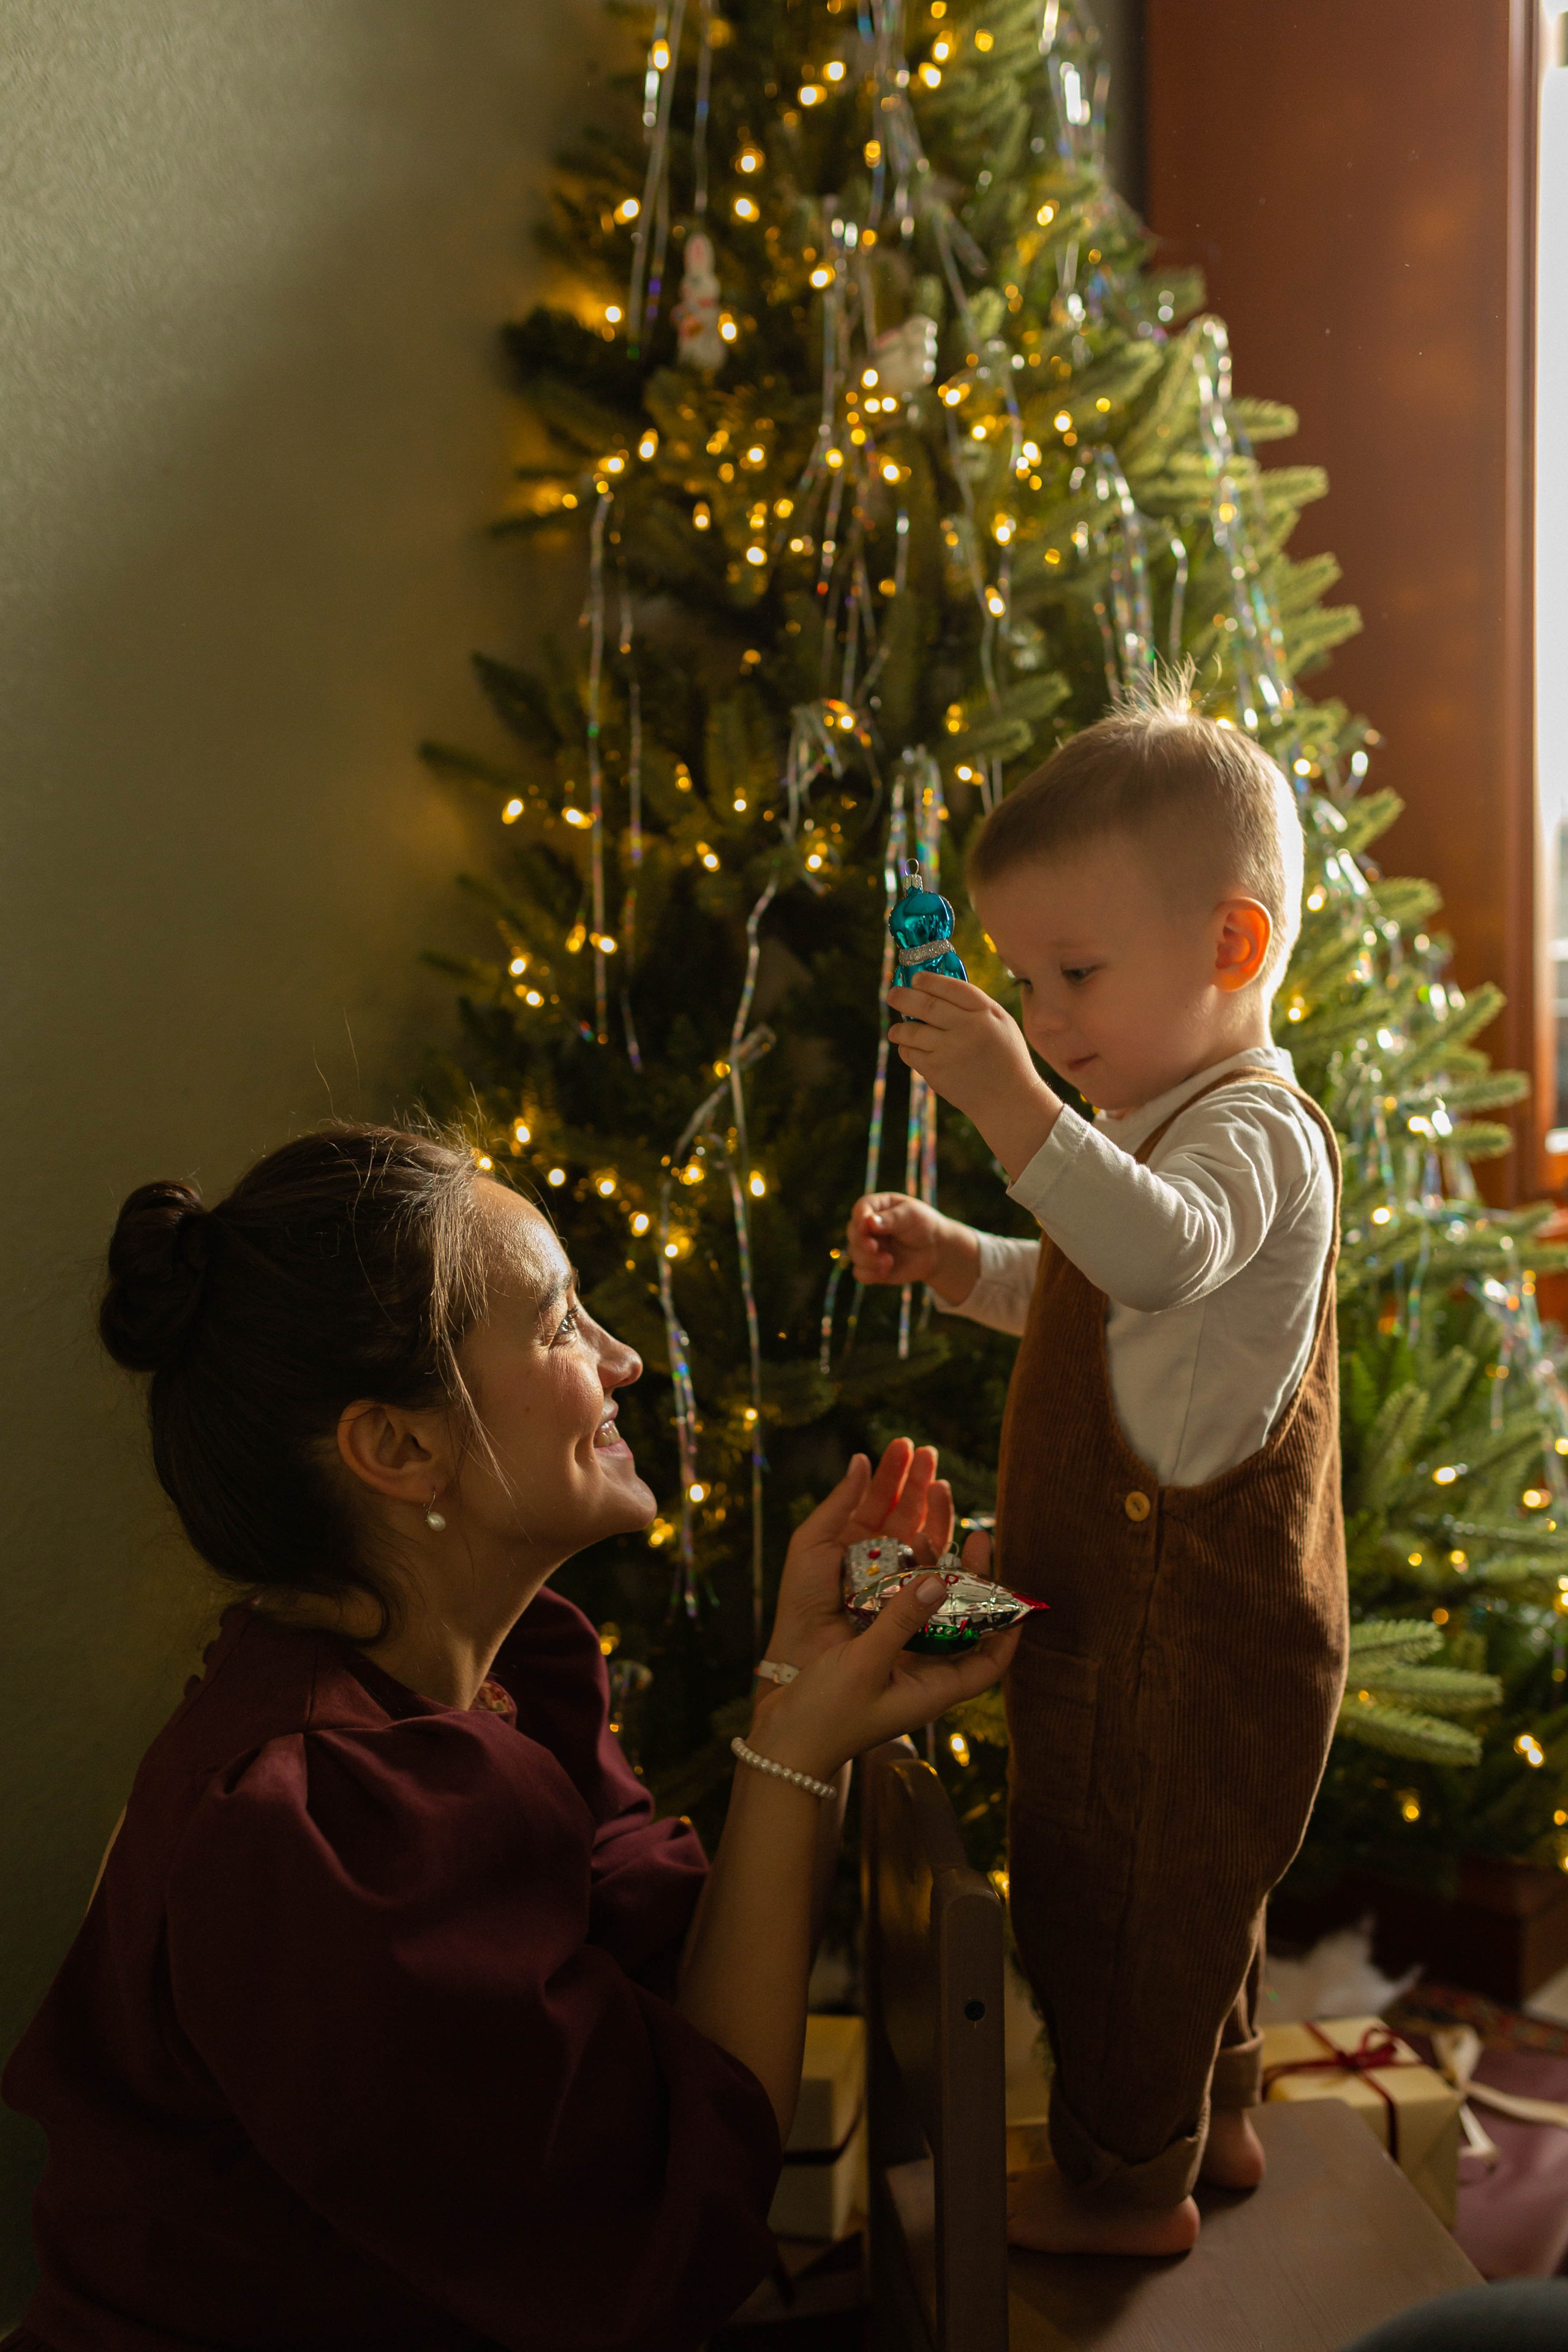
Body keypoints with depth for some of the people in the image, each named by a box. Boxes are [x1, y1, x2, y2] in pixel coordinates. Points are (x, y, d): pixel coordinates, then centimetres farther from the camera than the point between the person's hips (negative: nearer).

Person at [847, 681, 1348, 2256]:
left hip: (1183, 1635, -10)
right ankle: (1212, 2118, 44)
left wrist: (1014, 1109, -53)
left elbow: (1162, 1254, -44)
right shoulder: (1161, 1125, 11)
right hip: (1148, 1608, 10)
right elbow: (1087, 1297, 24)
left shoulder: (1255, 1133, -21)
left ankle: (1125, 2181, 25)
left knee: (1103, 1894, 6)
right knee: (1181, 1884, 25)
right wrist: (954, 1261, 7)